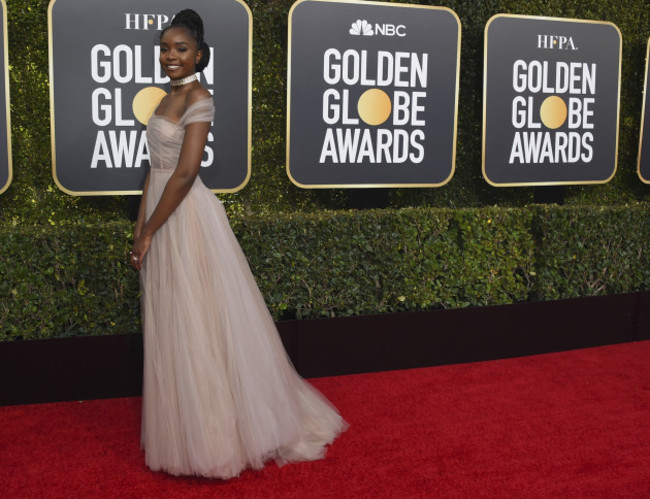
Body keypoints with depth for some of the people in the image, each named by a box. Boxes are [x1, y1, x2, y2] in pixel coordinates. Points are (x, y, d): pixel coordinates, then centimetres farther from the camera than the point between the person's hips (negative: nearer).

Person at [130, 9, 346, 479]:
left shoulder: (198, 98, -12)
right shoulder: (169, 98, 15)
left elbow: (185, 173, -20)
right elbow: (156, 169, 15)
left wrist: (149, 233, -16)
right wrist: (141, 227, 10)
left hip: (188, 220, -9)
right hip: (162, 220, 9)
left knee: (202, 325, -1)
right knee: (172, 329, 14)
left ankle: (218, 433, 13)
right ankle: (192, 427, 28)